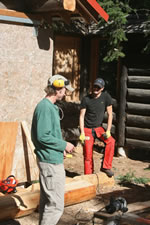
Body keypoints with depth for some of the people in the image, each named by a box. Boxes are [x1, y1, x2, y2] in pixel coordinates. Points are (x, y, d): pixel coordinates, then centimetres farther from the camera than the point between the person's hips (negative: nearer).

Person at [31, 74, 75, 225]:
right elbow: (43, 136, -22)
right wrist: (64, 145, -12)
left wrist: (60, 148, 12)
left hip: (47, 160, 11)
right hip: (51, 161, -11)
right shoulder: (45, 107, -17)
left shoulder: (49, 106, 13)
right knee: (56, 205, -7)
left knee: (46, 200, 19)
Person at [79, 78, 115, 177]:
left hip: (99, 128, 1)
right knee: (88, 155, -4)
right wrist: (82, 133, -12)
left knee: (111, 141, -25)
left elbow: (110, 114, -4)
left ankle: (106, 167, -14)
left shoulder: (106, 96, -7)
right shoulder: (86, 99, -8)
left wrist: (108, 131, -10)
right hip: (87, 129, -1)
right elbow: (81, 116, -5)